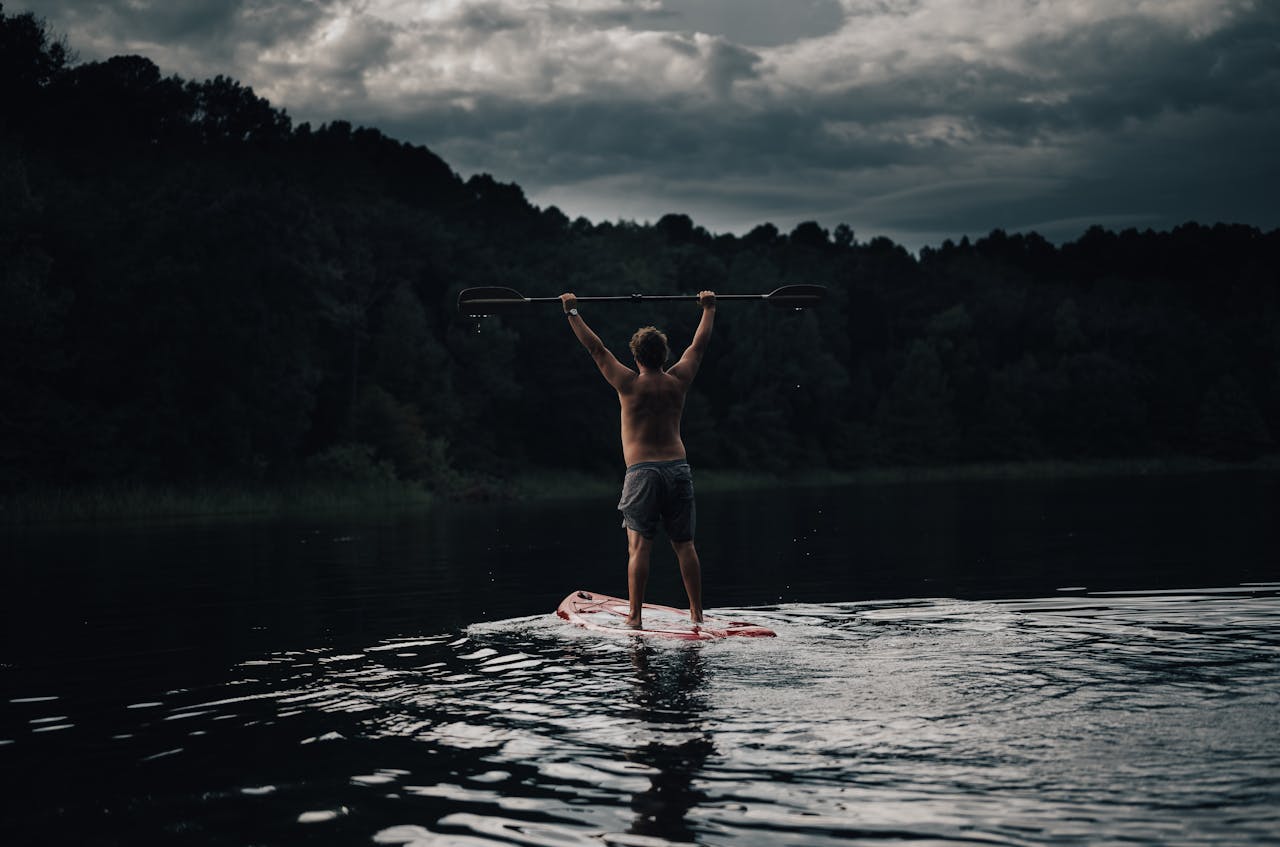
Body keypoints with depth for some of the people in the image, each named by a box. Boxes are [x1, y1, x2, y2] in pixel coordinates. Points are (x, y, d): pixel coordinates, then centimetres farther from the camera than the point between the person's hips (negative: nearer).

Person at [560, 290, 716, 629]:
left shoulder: (629, 384, -3)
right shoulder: (678, 382, 5)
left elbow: (596, 348, 4)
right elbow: (700, 344, 20)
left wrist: (572, 312, 13)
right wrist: (709, 308, 33)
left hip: (642, 472, -3)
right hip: (678, 468, 3)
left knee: (639, 546, -6)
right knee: (684, 545, 7)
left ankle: (635, 616, -10)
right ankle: (697, 613, 8)